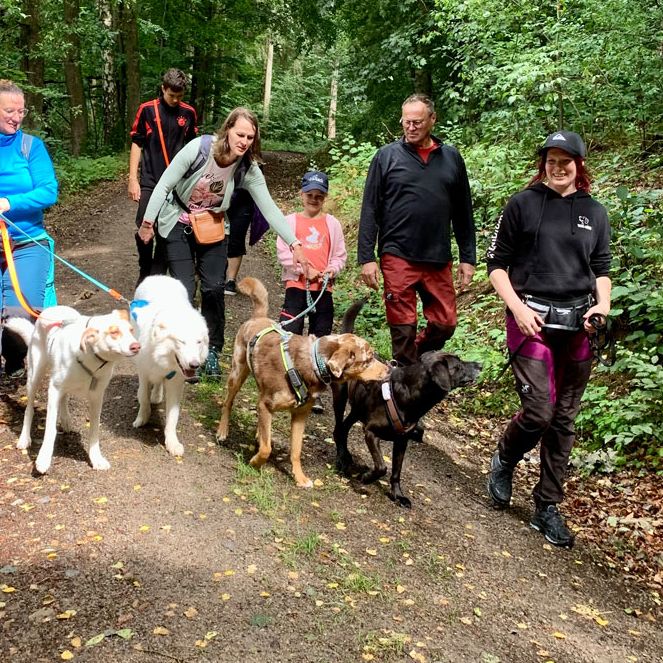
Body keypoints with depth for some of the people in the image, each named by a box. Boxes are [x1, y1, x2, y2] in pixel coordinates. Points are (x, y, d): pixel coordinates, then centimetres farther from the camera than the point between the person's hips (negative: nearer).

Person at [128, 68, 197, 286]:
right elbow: (137, 144, 3)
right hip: (150, 181, -1)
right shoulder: (147, 110, -1)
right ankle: (144, 272, 17)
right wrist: (133, 179, -1)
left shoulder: (188, 113, 4)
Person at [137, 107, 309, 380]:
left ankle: (211, 352, 13)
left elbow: (269, 208, -16)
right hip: (178, 225, -2)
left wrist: (295, 244, -22)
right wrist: (147, 222, -13)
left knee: (214, 288, -4)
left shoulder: (248, 169, -16)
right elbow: (164, 184, -16)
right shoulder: (199, 148, -25)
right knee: (185, 290, -8)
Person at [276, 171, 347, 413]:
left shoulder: (332, 223, 9)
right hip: (297, 286, -2)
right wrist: (305, 269, -14)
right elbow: (283, 252, -4)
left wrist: (331, 269, -11)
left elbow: (340, 255, 9)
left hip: (323, 289, 2)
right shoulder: (291, 220, 4)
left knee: (319, 340, 6)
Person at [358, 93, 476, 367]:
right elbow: (370, 210, 0)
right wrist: (366, 257, -7)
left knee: (445, 323, 5)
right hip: (398, 258, -3)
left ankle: (415, 357, 31)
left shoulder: (452, 158, 9)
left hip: (439, 260, 3)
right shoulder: (387, 156, 2)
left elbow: (463, 213, 13)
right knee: (403, 328, 2)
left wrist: (468, 257, 9)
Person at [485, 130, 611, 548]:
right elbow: (497, 263, 1)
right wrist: (516, 306, -12)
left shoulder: (595, 212, 11)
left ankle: (548, 508, 19)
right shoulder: (523, 205, 1)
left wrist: (603, 304, -2)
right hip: (531, 320, -3)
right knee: (538, 411, -14)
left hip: (578, 325, 4)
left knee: (564, 420, 6)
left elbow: (602, 268, 17)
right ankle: (503, 463, 19)